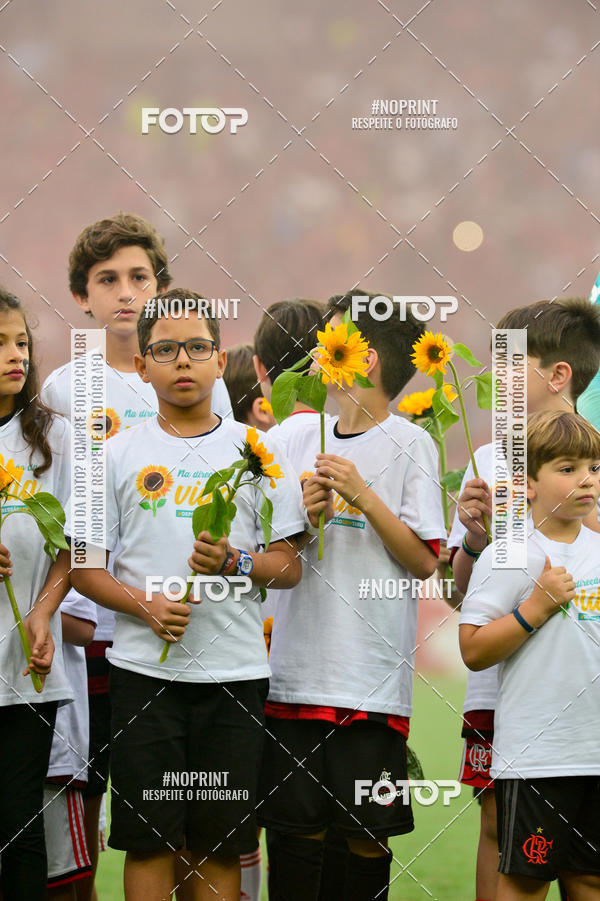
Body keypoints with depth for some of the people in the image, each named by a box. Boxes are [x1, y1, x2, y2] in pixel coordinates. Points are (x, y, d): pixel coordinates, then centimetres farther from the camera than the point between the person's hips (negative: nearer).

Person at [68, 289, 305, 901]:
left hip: (234, 669, 0)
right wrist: (143, 605, -11)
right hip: (144, 668, 0)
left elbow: (289, 566, 7)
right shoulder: (119, 455, 7)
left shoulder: (255, 451, 7)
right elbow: (84, 566, 7)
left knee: (219, 848, 2)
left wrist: (235, 563, -13)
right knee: (149, 841, -1)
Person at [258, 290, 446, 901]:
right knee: (293, 828, 5)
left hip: (371, 681, -4)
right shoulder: (300, 441, 13)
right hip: (296, 668, 4)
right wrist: (303, 516, -5)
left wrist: (361, 495, -14)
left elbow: (424, 561, -6)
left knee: (367, 835, 0)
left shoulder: (409, 444, -2)